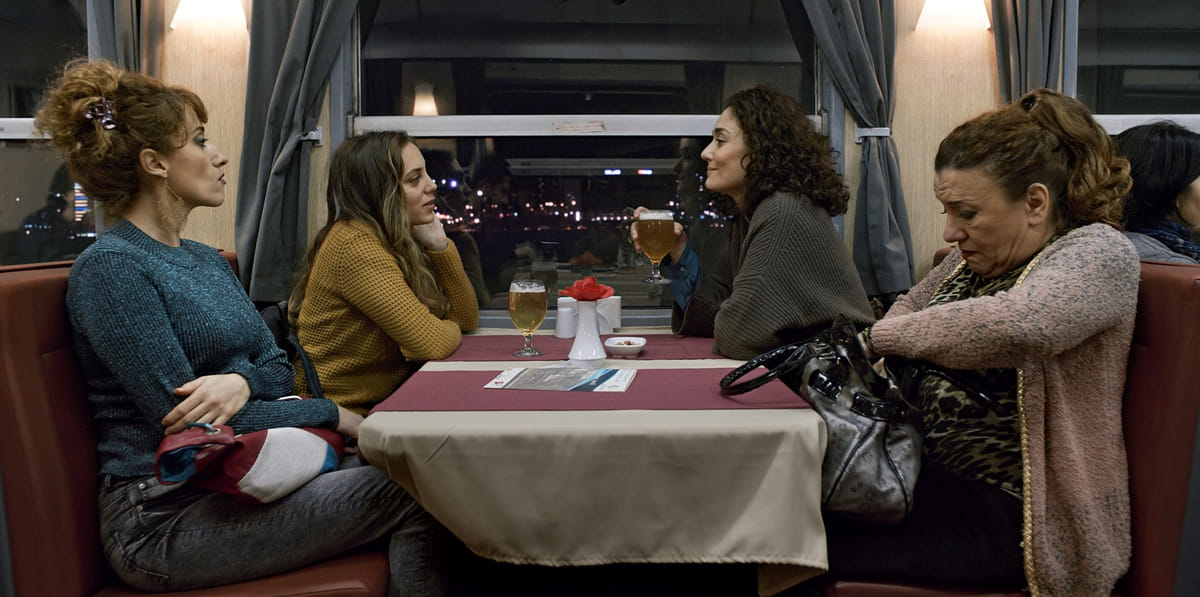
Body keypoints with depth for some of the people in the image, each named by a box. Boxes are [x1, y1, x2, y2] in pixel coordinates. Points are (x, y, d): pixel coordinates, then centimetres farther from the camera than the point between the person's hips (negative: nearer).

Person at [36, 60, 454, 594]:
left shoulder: (207, 260, 15)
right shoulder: (109, 268, -12)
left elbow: (277, 365, 11)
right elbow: (182, 417, -17)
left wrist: (242, 381, -14)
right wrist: (330, 415, -12)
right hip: (165, 517, -8)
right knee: (410, 493, -20)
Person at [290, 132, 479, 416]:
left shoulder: (396, 240, 6)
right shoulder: (354, 243, -19)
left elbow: (467, 319, 7)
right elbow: (431, 343, -25)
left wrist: (439, 245, -2)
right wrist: (449, 331, -2)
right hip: (346, 416, -7)